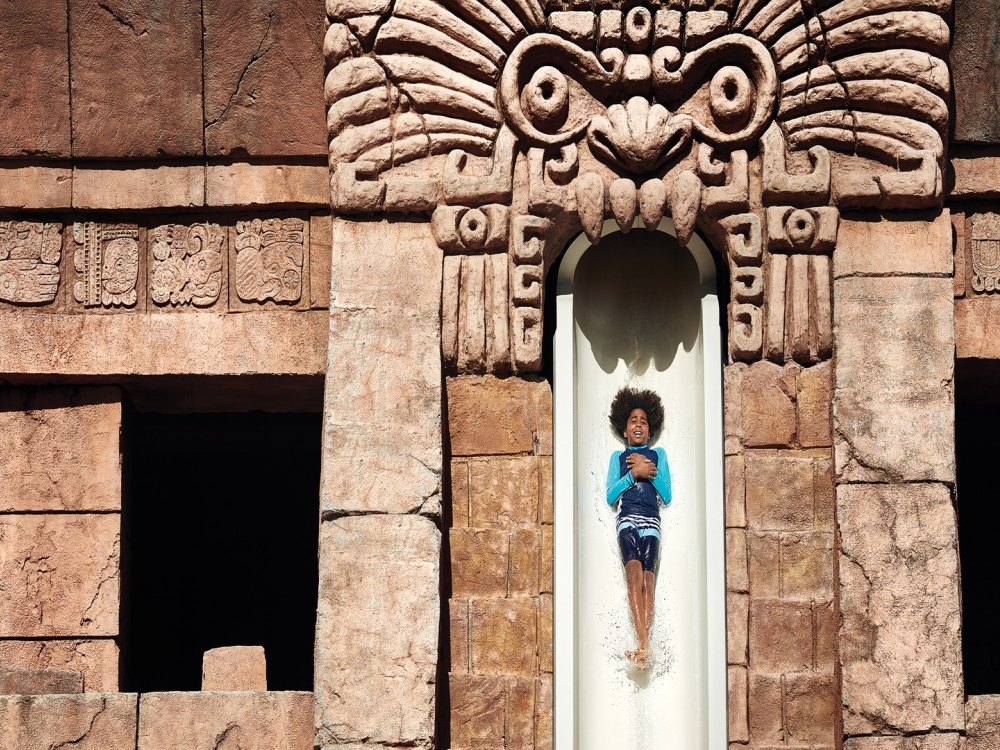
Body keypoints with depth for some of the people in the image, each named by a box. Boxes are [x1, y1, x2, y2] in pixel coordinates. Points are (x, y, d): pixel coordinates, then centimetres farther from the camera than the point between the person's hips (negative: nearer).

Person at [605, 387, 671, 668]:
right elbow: (610, 496, 9)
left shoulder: (658, 455, 21)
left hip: (651, 520, 1)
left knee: (648, 577, -20)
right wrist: (634, 474, -3)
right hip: (627, 518, -1)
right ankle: (644, 644, -38)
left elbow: (667, 496, 12)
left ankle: (644, 643, -32)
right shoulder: (618, 457, 20)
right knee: (634, 572, -26)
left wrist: (650, 471, -2)